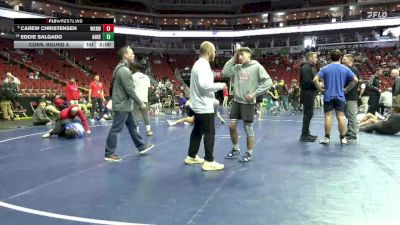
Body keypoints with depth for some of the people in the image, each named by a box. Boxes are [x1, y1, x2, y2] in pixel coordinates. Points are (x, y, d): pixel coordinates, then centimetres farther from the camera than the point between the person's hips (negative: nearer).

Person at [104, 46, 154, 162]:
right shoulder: (124, 70, -20)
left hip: (125, 105, 11)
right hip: (122, 105, -11)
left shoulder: (121, 68, 13)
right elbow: (129, 90, -22)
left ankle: (141, 146, 29)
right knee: (116, 129, -3)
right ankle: (109, 153, 6)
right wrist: (140, 103, -13)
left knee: (132, 126, 17)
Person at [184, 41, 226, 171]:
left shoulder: (199, 64, 15)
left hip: (197, 105, 10)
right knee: (209, 133, -4)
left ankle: (191, 157, 26)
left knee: (197, 131, 17)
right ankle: (209, 161, 0)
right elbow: (204, 84, -30)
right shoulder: (203, 65, -18)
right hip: (204, 107, -10)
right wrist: (220, 85, -18)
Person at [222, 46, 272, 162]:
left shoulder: (257, 67, -8)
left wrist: (254, 93, -16)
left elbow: (268, 82, -11)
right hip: (236, 101, 5)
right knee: (232, 126, 7)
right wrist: (233, 59, 1)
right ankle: (235, 149, 27)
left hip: (248, 102, -5)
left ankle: (249, 153, 19)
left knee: (248, 128, 3)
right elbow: (224, 73, 1)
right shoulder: (237, 67, 8)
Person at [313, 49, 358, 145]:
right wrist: (347, 89, 6)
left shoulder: (325, 68, 0)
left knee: (328, 117, 2)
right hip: (340, 96, 1)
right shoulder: (345, 69, 3)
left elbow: (315, 79, -10)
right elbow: (355, 80, -2)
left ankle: (327, 138, 6)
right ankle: (343, 138, 6)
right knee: (341, 117, 2)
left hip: (328, 96, -1)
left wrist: (321, 89, 0)